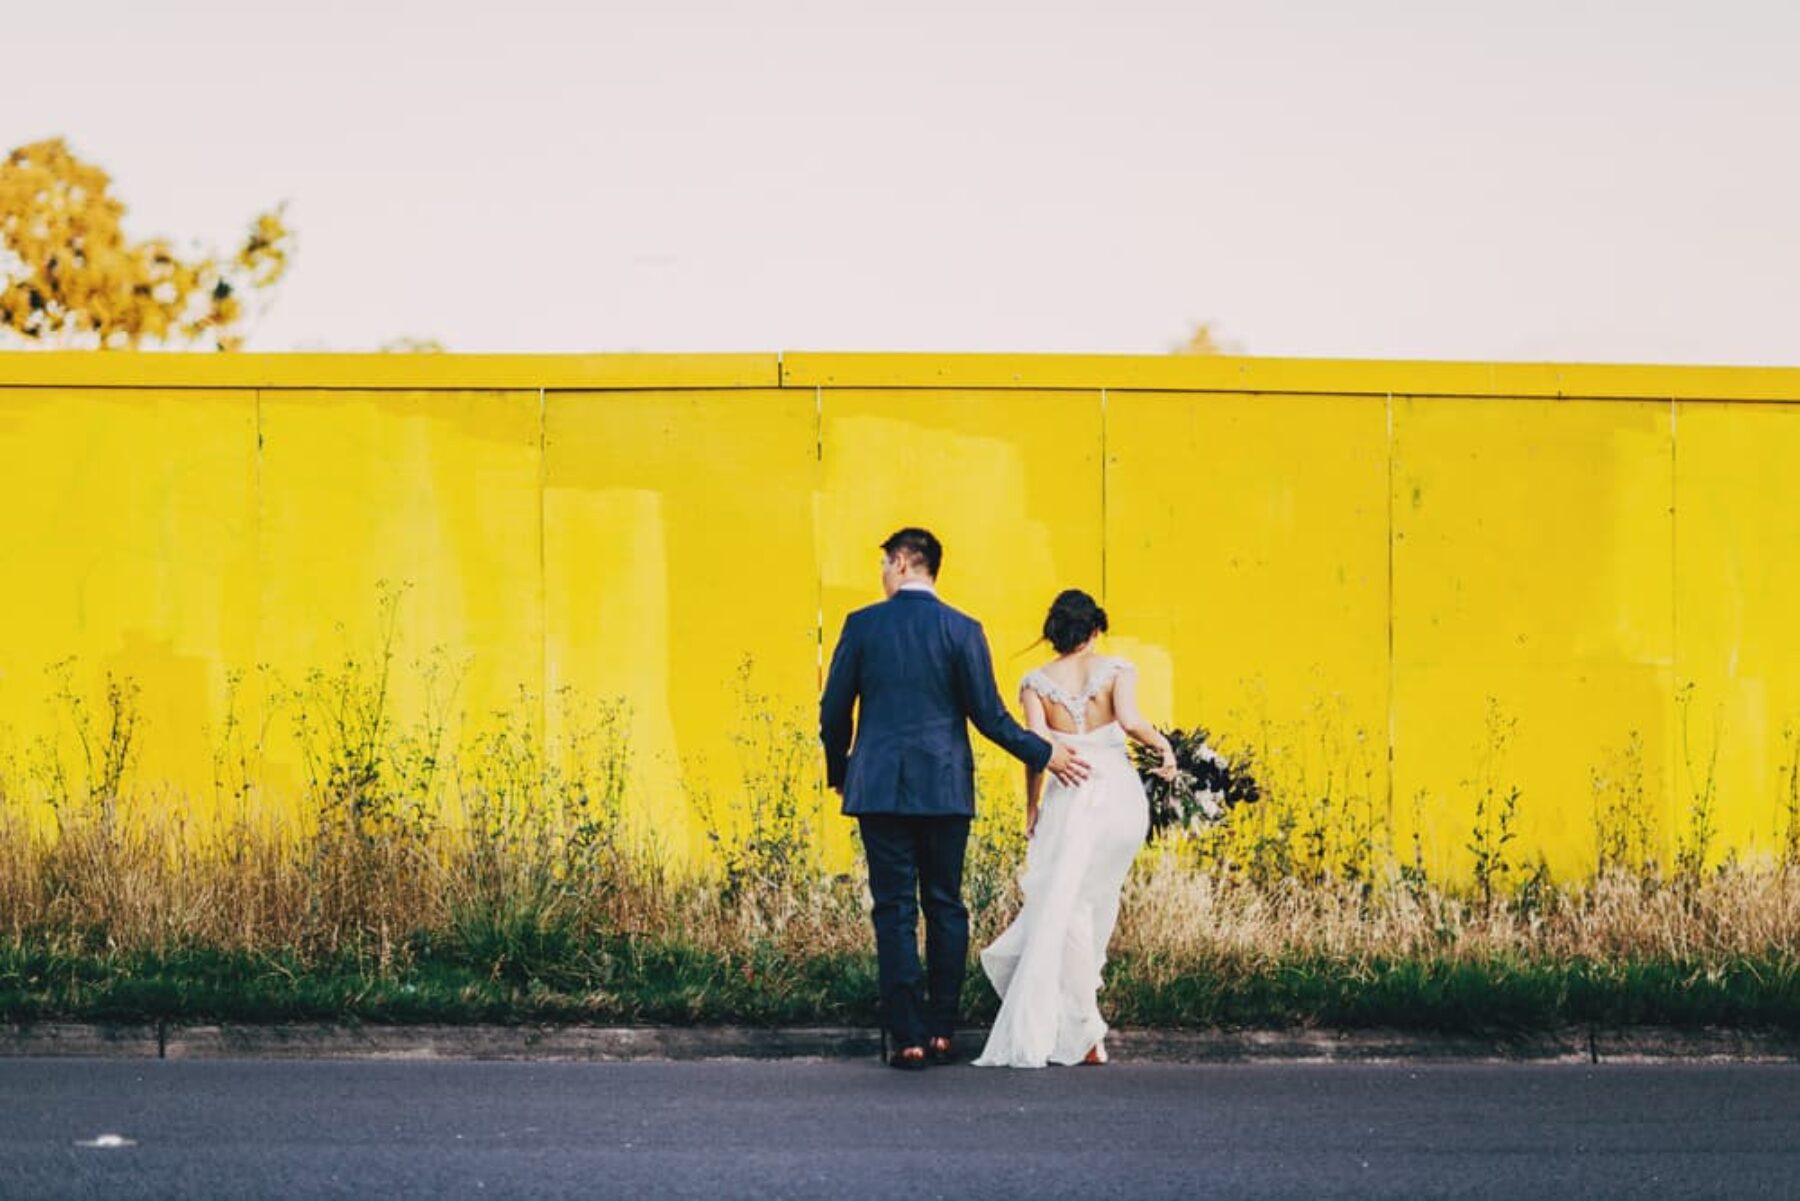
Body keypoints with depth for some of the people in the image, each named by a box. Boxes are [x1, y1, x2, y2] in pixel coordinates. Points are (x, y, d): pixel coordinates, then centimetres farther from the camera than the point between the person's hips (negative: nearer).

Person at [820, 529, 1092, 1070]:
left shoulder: (862, 625, -1)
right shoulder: (962, 631, -2)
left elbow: (833, 711, 3)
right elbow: (988, 715, -3)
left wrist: (838, 772, 20)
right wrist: (1044, 754, 11)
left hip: (879, 787, -1)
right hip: (944, 790, 1)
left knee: (894, 910, 1)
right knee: (945, 907, 10)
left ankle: (907, 1039, -3)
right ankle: (941, 1031, 9)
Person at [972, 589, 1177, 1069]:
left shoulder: (1036, 681, 5)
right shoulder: (1116, 670, 3)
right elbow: (1130, 720, -13)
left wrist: (1031, 808, 3)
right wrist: (1164, 745, 4)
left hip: (1070, 797, -1)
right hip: (1121, 794, 1)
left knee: (1063, 907, 4)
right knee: (1097, 903, 12)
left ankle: (1084, 1034, -3)